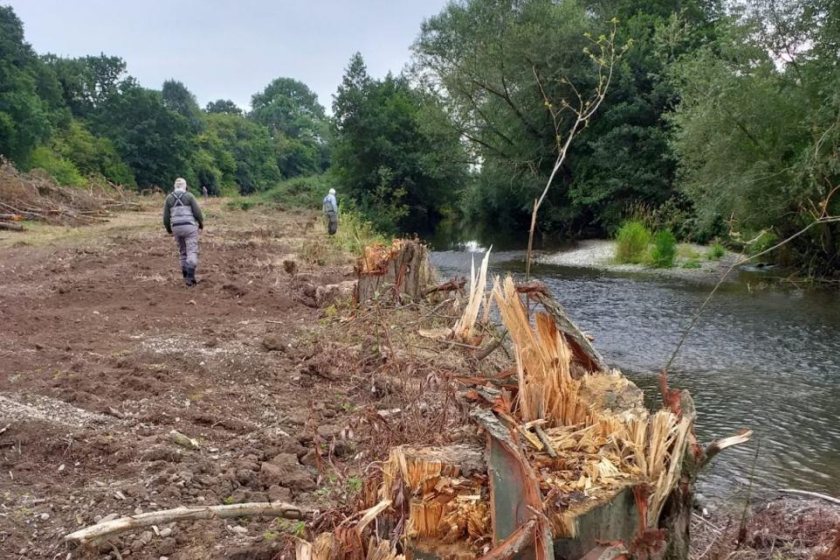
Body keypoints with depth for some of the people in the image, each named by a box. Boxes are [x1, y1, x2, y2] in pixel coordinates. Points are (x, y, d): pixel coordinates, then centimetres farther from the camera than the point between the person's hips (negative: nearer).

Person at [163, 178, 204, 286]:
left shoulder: (169, 198, 4)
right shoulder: (189, 196, -5)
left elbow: (166, 217, 3)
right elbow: (197, 212, -8)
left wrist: (168, 229, 20)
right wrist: (201, 223, 11)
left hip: (177, 228, 4)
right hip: (190, 227, -4)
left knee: (183, 252, 18)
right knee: (192, 252, -6)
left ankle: (186, 276, 21)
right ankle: (190, 277, -20)